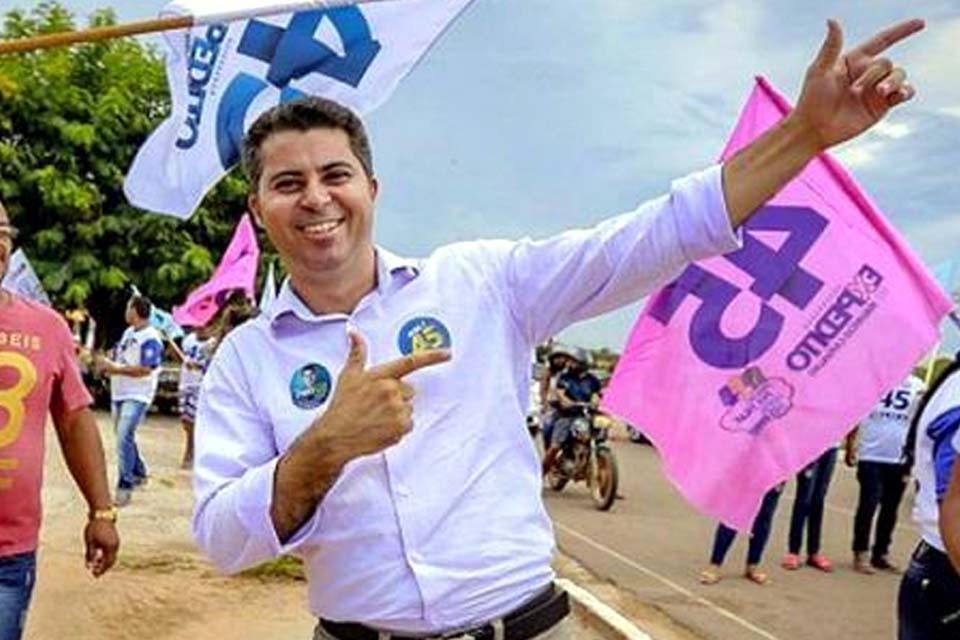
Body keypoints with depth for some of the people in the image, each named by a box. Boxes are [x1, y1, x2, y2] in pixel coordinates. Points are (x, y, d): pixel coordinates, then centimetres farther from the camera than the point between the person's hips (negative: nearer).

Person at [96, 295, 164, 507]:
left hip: (137, 396, -10)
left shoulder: (150, 339, -16)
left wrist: (114, 368, -22)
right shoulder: (128, 332, 13)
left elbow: (145, 369, -23)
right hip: (119, 393, 10)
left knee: (124, 436, -20)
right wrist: (107, 364, 0)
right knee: (123, 436, 19)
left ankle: (125, 485, -18)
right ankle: (139, 473, 37)